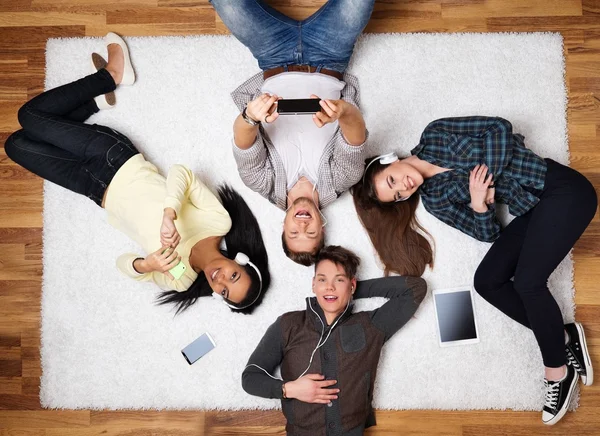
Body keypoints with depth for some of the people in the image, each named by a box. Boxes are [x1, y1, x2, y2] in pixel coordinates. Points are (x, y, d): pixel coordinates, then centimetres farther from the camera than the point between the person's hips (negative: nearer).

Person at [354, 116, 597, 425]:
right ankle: (563, 337, 4)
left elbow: (499, 127, -9)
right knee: (487, 281, -5)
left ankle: (558, 372, 2)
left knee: (527, 282, -17)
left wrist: (488, 179, -16)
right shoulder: (433, 200, 4)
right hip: (532, 210, 6)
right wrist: (478, 203, -18)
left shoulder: (436, 135, -6)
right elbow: (487, 233, 0)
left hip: (562, 190, -6)